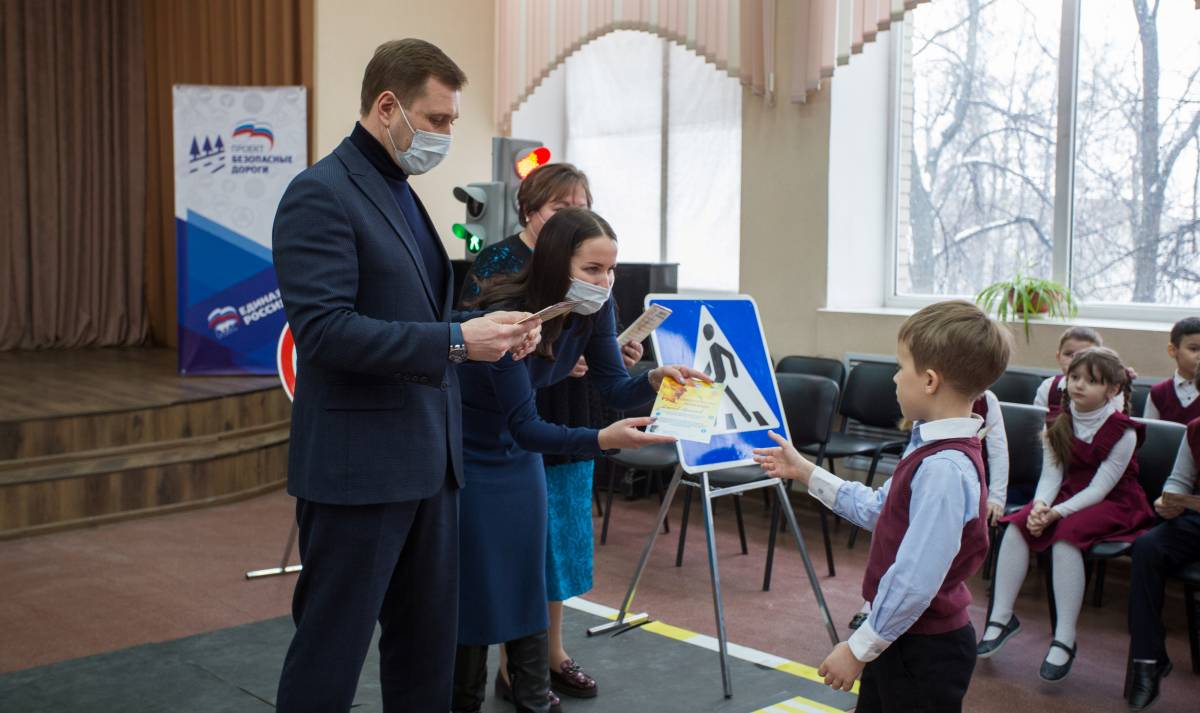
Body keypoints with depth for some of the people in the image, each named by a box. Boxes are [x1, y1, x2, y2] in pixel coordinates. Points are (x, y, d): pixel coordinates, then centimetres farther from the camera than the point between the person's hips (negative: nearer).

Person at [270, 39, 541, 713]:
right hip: (359, 463, -9)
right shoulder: (321, 194, -13)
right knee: (331, 651, 4)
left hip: (428, 458, 9)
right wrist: (457, 341, -22)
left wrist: (487, 329, 4)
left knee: (428, 644, 17)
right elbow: (325, 329, -22)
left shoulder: (403, 196, 15)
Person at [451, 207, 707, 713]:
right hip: (466, 456, -6)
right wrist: (602, 440, -42)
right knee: (473, 586, 0)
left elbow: (615, 389, -6)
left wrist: (655, 380, -28)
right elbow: (524, 425, -30)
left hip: (518, 457, 6)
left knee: (526, 580, 7)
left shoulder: (593, 309, -11)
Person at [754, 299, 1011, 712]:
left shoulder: (944, 468, -27)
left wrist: (859, 649, -19)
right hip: (900, 639, 9)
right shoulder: (932, 447, 3)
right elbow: (878, 510, 17)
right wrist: (804, 472, 19)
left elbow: (914, 583, -29)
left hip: (924, 650, -9)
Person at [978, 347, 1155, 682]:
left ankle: (1064, 639, -28)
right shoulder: (1060, 424, 1)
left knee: (1066, 534, -33)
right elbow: (1051, 474, -4)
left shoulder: (1123, 431, -15)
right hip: (1070, 495, 5)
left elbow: (1099, 488, -19)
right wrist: (1040, 506, -24)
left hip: (1113, 504, -5)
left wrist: (1056, 512, -28)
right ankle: (1001, 617, -12)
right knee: (1017, 526, -20)